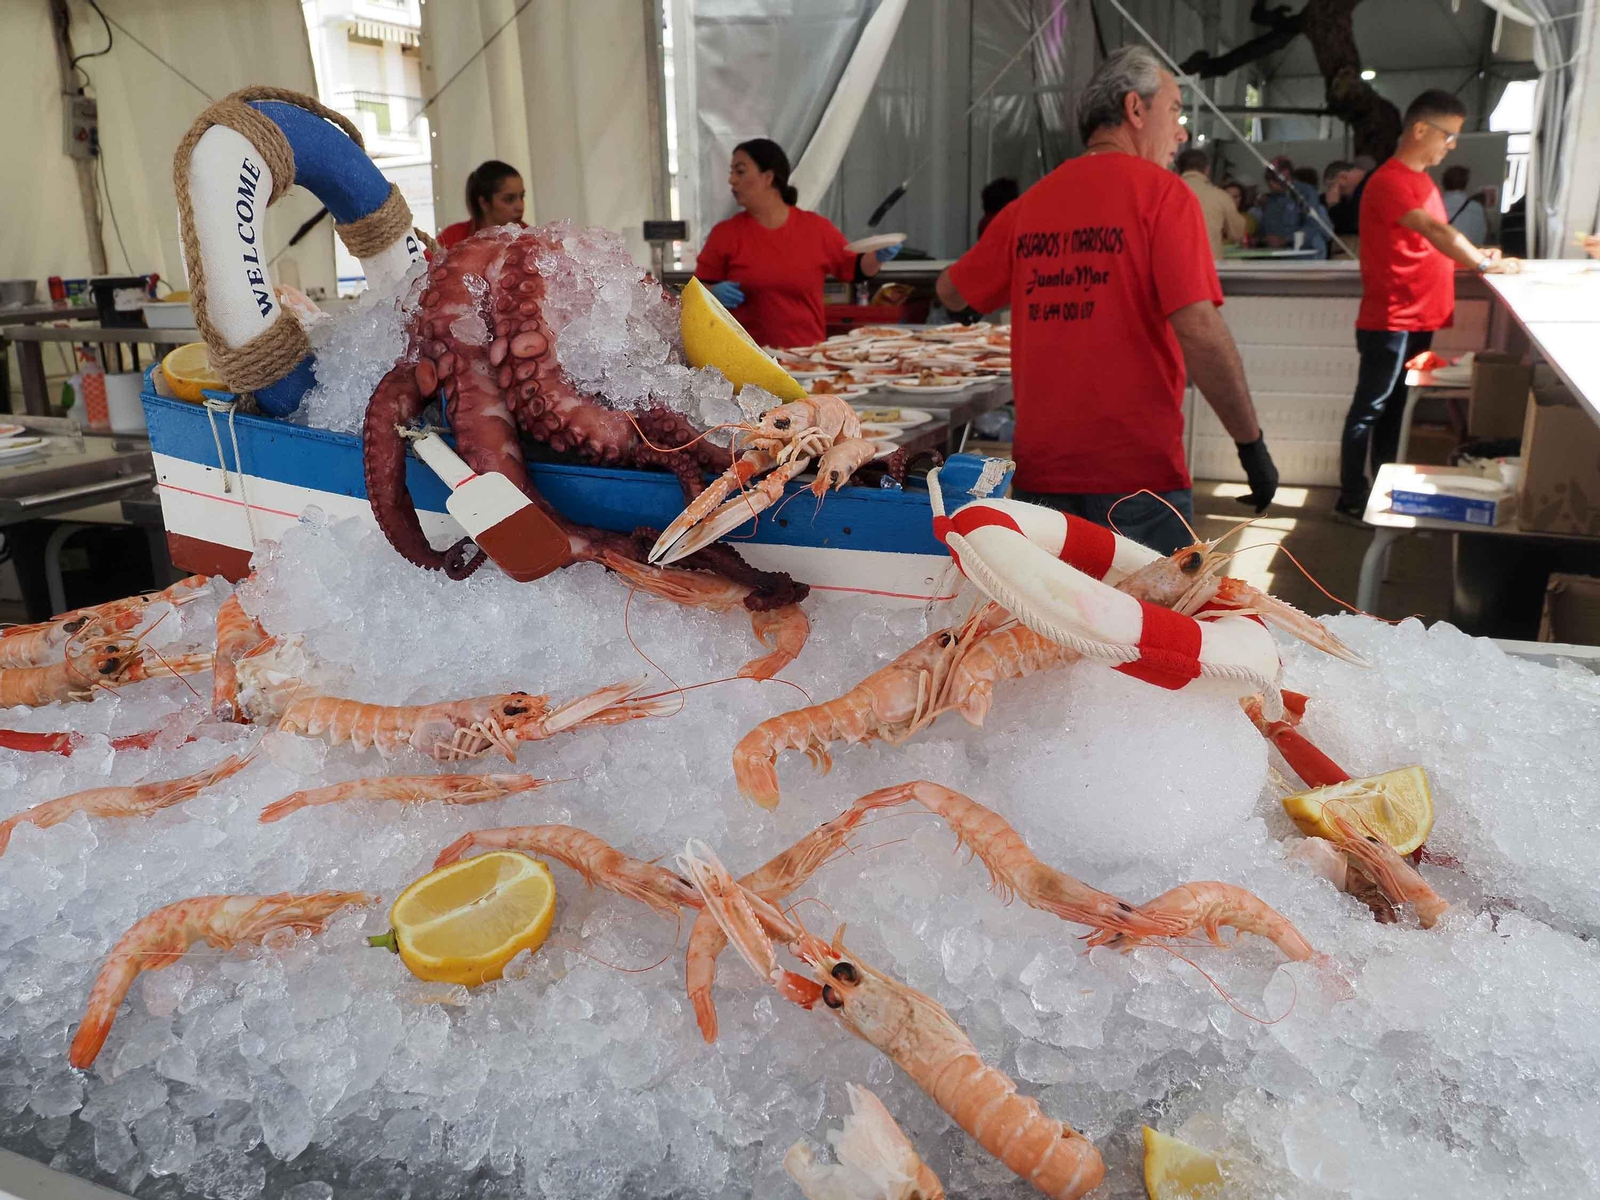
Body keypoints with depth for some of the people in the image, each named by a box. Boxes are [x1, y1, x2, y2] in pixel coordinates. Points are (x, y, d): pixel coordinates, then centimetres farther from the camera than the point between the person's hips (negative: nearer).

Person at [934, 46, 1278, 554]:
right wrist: (1252, 443, -6)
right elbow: (1199, 331, -16)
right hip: (1137, 473, -5)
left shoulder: (1030, 202, 8)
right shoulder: (1160, 192, -7)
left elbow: (951, 293, 20)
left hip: (1040, 472, 5)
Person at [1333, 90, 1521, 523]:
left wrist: (1477, 255, 5)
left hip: (1418, 320, 9)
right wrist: (1483, 264, -14)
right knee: (1369, 409, -3)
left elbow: (1434, 244, 20)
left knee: (1394, 408, 13)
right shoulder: (1388, 181, -13)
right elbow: (1435, 232, -20)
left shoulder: (1422, 181, 18)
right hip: (1390, 321, -9)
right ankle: (1351, 499, 3)